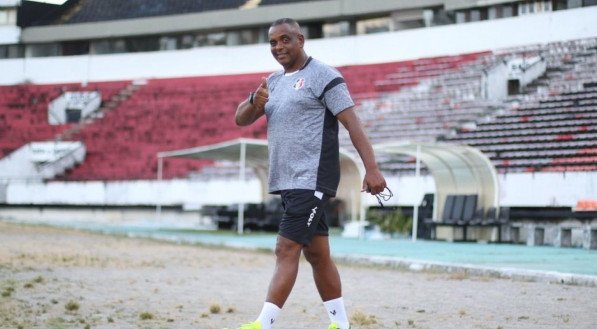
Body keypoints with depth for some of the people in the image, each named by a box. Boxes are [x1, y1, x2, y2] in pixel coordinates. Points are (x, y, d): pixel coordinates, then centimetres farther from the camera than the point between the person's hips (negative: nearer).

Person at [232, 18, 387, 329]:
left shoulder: (323, 76, -8)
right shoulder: (273, 81, 16)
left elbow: (352, 122, -14)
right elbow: (241, 120, 13)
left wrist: (371, 168, -23)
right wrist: (255, 102, -10)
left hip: (311, 181, -8)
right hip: (286, 182, 8)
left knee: (286, 250, -14)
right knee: (317, 254, 11)